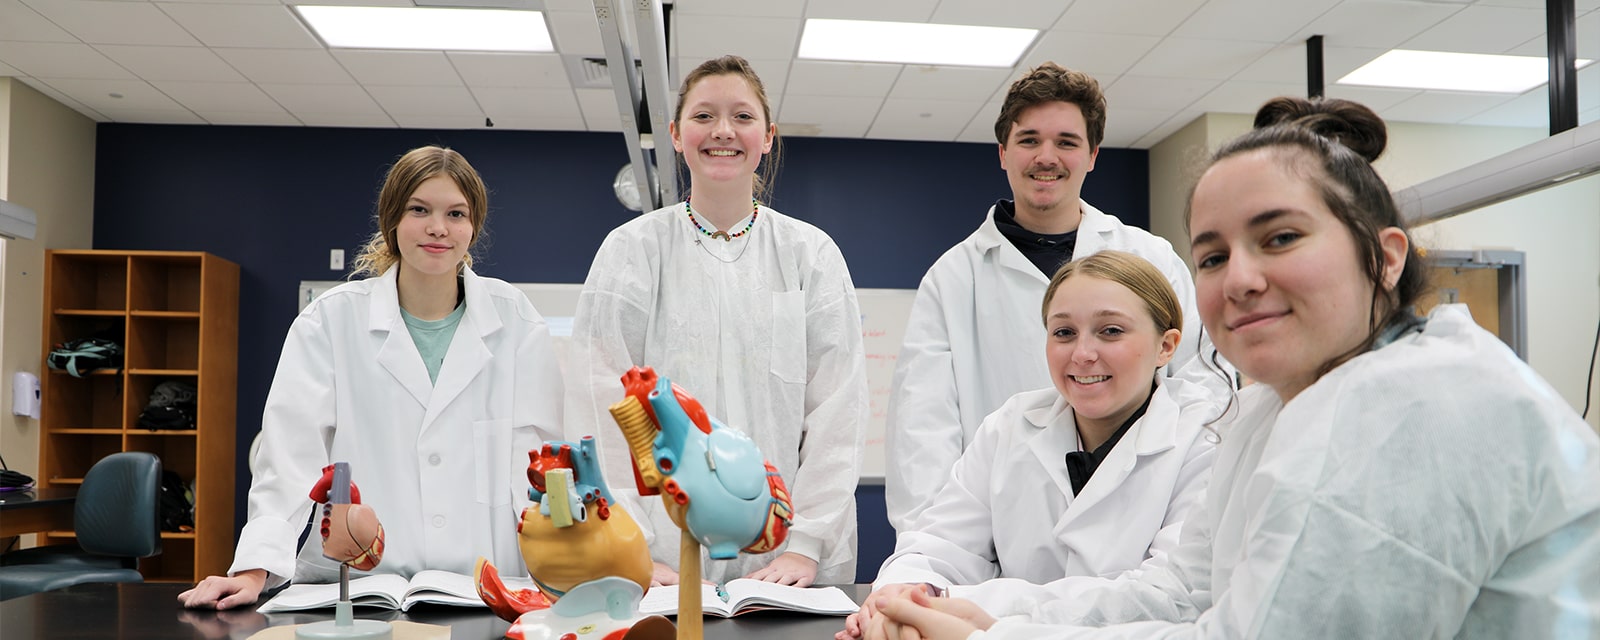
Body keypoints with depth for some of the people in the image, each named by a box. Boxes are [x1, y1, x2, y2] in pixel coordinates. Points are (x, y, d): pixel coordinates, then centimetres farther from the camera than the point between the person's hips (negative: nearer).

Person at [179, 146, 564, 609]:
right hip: (352, 587, 0)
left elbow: (533, 455, 4)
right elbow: (292, 455, -1)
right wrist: (255, 570, -13)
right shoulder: (332, 319, 4)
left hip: (481, 589, 0)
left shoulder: (514, 319, 6)